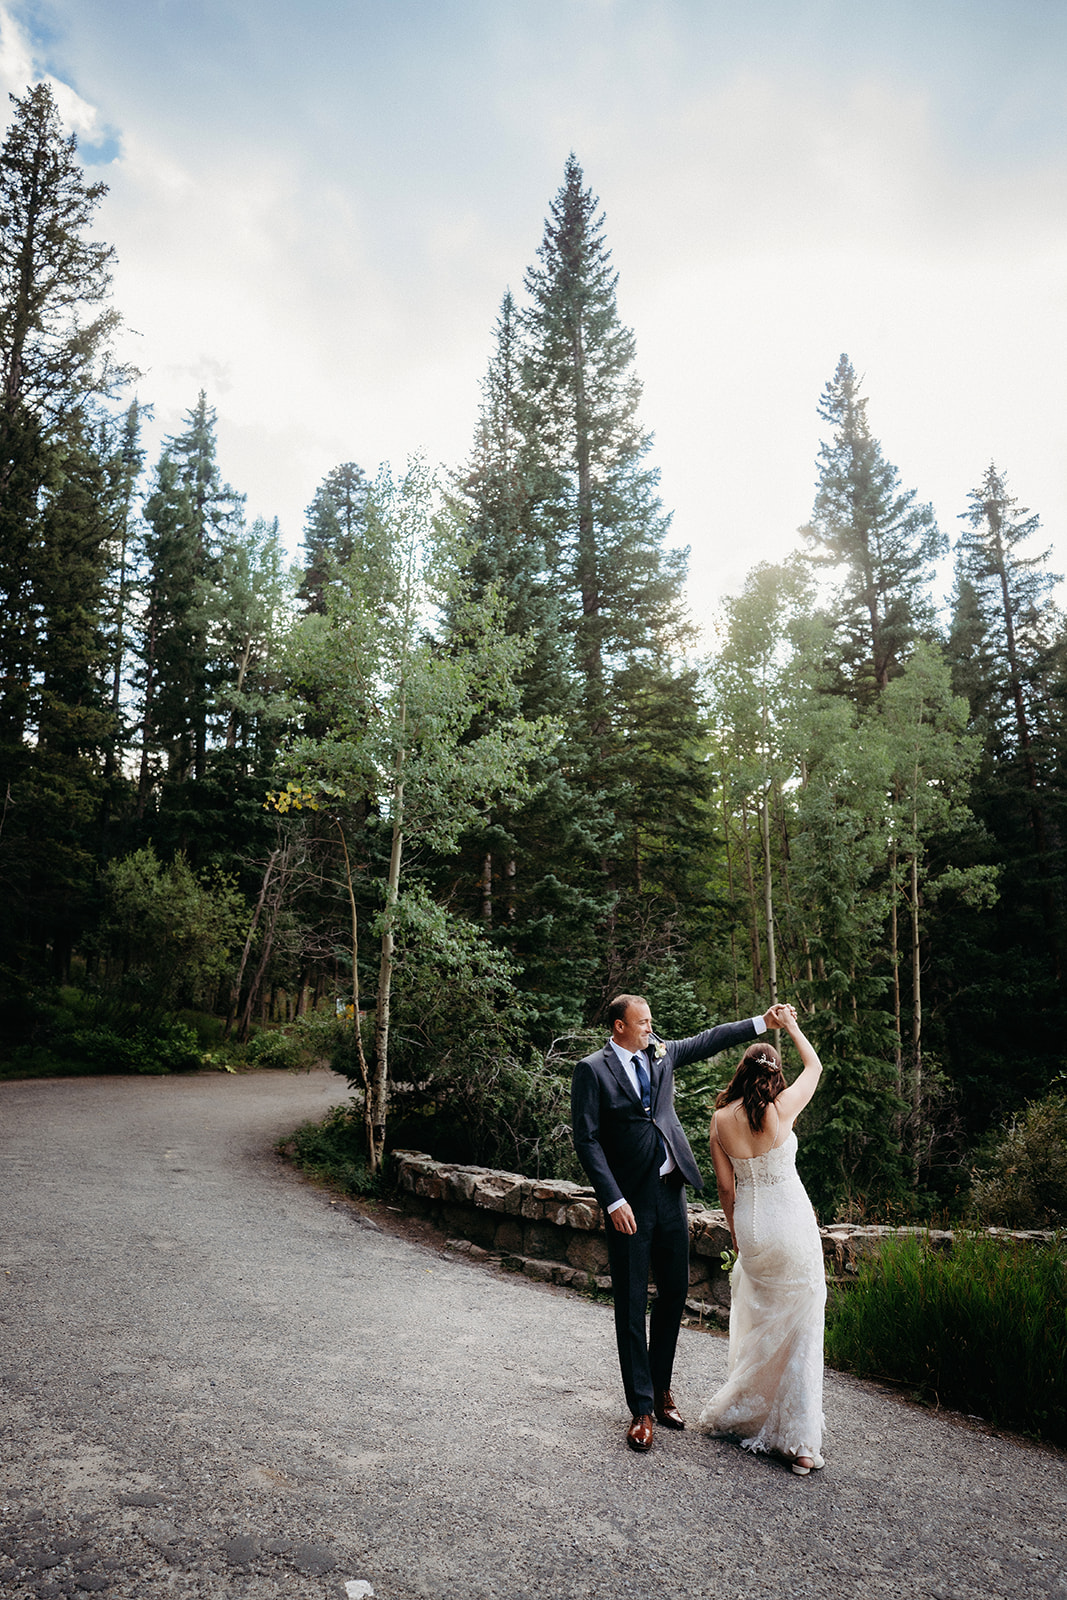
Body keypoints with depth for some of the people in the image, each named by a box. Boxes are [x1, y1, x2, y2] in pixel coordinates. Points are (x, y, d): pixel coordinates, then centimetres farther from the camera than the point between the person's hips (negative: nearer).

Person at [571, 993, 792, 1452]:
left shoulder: (661, 1053, 8)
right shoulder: (592, 1070, -10)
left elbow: (708, 1040, 18)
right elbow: (586, 1139, -12)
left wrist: (763, 1022, 14)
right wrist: (613, 1201, -17)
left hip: (670, 1191, 6)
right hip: (629, 1200, -6)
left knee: (675, 1292, 13)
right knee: (631, 1304, 2)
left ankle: (660, 1388, 31)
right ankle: (642, 1409, 14)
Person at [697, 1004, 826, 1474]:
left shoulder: (720, 1120, -4)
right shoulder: (782, 1109, -12)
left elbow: (726, 1188, 3)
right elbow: (815, 1066, 6)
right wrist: (791, 1025, 19)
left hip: (751, 1229, 3)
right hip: (793, 1228, -3)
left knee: (758, 1326, 21)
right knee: (798, 1331, 6)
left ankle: (740, 1413, 33)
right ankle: (799, 1443, 8)